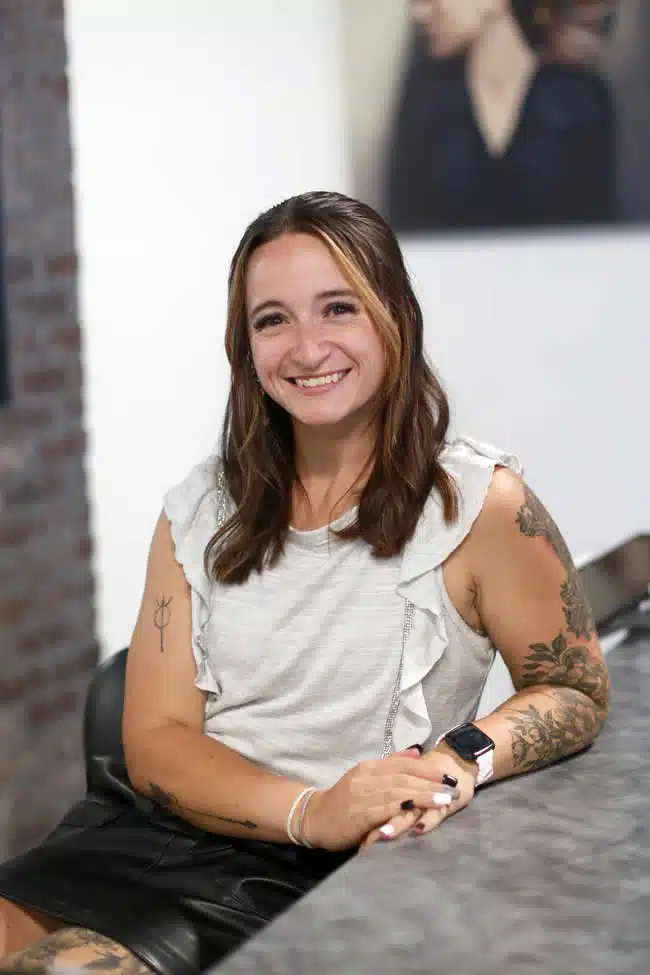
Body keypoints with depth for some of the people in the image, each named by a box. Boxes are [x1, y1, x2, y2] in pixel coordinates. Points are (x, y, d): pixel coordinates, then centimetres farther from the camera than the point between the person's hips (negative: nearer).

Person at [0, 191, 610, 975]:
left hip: (326, 881, -4)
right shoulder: (198, 513, 8)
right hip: (158, 837, 4)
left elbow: (578, 693, 7)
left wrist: (467, 757, -16)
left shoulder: (480, 504, -2)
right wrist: (311, 812, -17)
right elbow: (156, 741, 3)